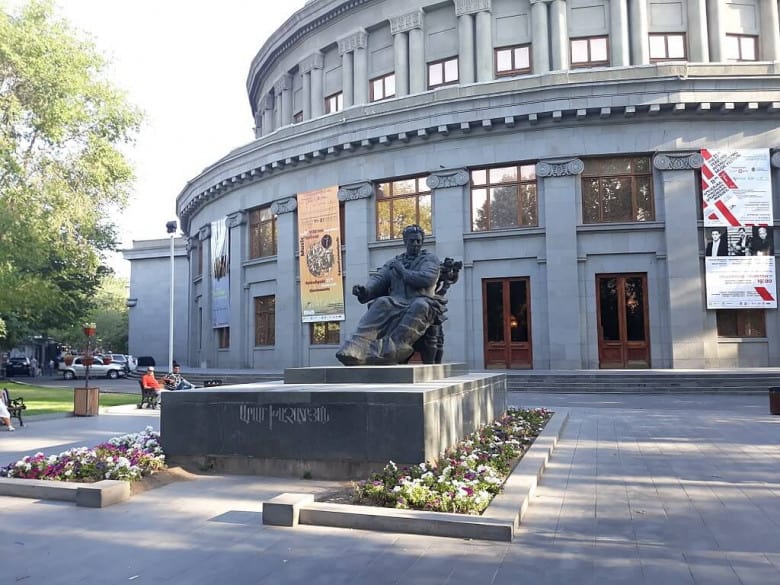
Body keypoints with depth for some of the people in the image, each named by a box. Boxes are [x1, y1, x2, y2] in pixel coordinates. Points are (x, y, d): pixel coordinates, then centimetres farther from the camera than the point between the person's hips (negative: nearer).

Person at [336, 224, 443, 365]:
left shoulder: (430, 259, 16)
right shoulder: (393, 262, 26)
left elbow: (426, 279, -5)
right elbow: (379, 279, 10)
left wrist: (402, 271, 2)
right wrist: (365, 291, -11)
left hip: (422, 301, -2)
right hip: (397, 303, 2)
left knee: (420, 306, -39)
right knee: (382, 303, -32)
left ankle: (392, 347, -53)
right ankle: (357, 347, -54)